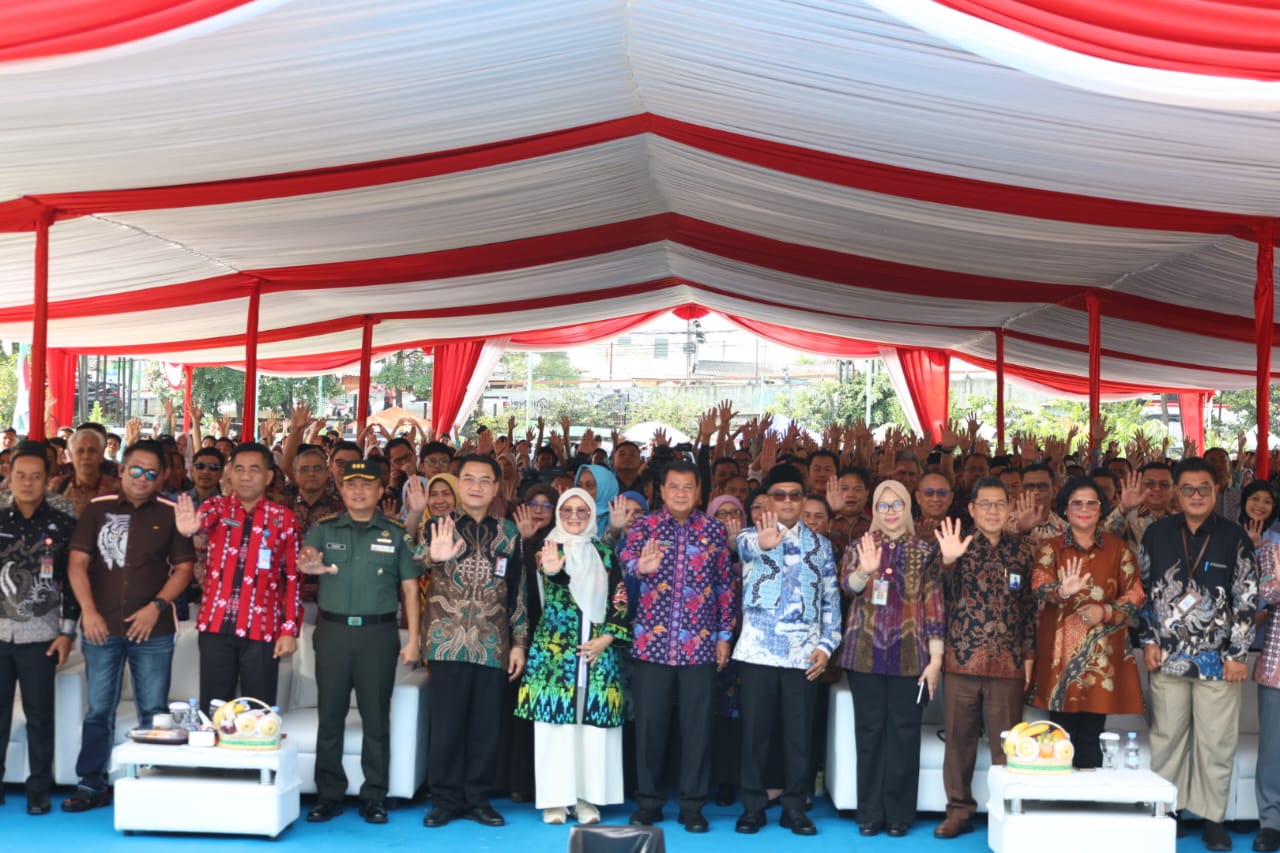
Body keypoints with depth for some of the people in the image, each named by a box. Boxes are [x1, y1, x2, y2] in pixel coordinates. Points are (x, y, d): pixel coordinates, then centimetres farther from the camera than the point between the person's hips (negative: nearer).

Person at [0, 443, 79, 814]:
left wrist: (67, 631, -4)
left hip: (41, 636, -1)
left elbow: (74, 581, 2)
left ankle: (39, 791, 13)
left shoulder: (63, 525, 1)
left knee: (39, 715, 4)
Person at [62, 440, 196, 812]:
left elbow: (183, 568, 1)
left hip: (153, 629, -1)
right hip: (101, 626, 1)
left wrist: (157, 606, -11)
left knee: (154, 711, 4)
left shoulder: (171, 513, 1)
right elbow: (77, 562, 2)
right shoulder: (98, 508, 5)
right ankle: (91, 785, 14)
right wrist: (88, 610, -8)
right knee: (99, 709, 6)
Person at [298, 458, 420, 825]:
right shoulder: (323, 530, 6)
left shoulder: (396, 534, 5)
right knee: (330, 715, 6)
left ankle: (374, 796, 13)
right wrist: (310, 564, -39)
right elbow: (304, 557, -14)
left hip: (378, 633, -1)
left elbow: (410, 588, 4)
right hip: (333, 631, 1)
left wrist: (413, 638, -3)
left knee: (376, 717, 4)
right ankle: (329, 795, 16)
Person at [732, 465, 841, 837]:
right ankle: (753, 806, 15)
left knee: (800, 734, 6)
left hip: (804, 655, 2)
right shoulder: (751, 536, 1)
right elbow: (746, 546, -25)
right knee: (755, 731, 4)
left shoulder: (820, 543, 10)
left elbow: (831, 599, 10)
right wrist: (762, 543, -49)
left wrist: (826, 644, -2)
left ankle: (794, 807, 17)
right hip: (758, 651, -2)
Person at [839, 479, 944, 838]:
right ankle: (870, 813, 13)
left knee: (904, 731, 2)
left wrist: (936, 659, -4)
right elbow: (847, 583, -12)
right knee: (869, 730, 4)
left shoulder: (923, 550, 4)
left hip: (909, 655, -1)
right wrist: (865, 570, -35)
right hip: (866, 653, 1)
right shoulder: (861, 546, 6)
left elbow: (934, 605, 1)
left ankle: (899, 813, 13)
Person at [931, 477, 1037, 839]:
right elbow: (944, 590, -17)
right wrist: (947, 560, -38)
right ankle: (959, 811, 17)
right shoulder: (958, 545, 1)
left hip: (1008, 661, 1)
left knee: (1007, 744, 4)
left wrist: (1029, 654, 7)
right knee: (958, 739, 6)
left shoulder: (1022, 549, 8)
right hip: (963, 658, -1)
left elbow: (1030, 605, 12)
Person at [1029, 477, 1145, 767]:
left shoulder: (1118, 549, 8)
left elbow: (1135, 595, 4)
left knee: (1091, 738, 3)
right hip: (1060, 651, -1)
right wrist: (1061, 591, -34)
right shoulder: (1050, 548, 5)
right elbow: (1039, 586, -12)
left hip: (1102, 654, 1)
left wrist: (1105, 611, -13)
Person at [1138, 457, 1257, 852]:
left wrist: (1237, 654, -6)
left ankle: (1213, 817, 16)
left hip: (1217, 659, -1)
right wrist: (1147, 641, 2)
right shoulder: (1156, 533, 3)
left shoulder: (1234, 537, -2)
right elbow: (1142, 589, 8)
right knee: (1166, 739, 10)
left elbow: (1246, 600, -2)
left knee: (1217, 742, 4)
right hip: (1167, 656, 2)